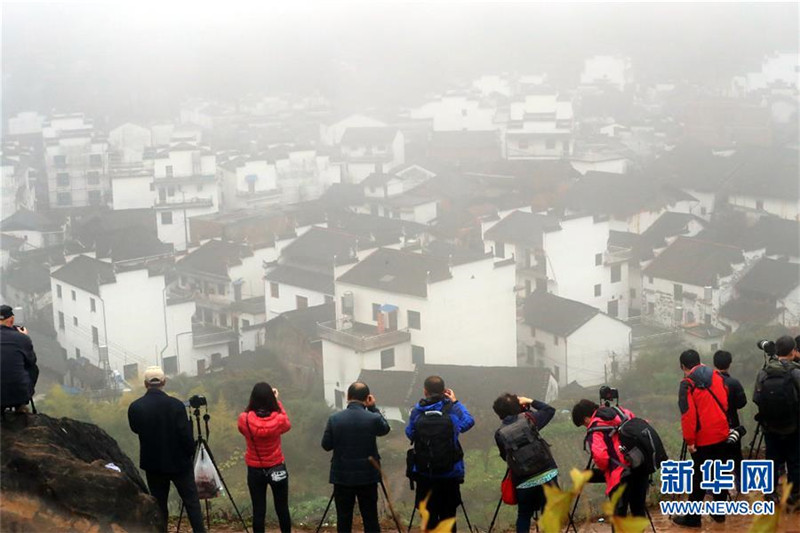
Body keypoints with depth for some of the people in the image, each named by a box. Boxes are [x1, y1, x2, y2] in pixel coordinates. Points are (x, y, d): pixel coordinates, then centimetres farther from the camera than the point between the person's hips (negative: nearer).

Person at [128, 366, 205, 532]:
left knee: (159, 505, 11)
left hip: (153, 464, 2)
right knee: (192, 502, 9)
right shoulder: (176, 405, -17)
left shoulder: (135, 407, -9)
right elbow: (186, 435, -15)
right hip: (179, 462, -2)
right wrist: (190, 453, 2)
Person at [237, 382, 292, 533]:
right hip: (277, 468, 0)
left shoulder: (244, 420, -16)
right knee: (282, 509, 12)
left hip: (255, 471, 0)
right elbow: (287, 424, 7)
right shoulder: (279, 420, -17)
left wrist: (255, 400, 3)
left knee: (258, 510, 5)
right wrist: (277, 401, 8)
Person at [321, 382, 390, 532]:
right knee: (371, 520, 8)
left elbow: (326, 445, 1)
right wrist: (373, 407, 7)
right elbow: (385, 428, 11)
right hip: (368, 476, -1)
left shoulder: (334, 419, -8)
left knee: (343, 520, 7)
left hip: (342, 477, 1)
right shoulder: (373, 418, -11)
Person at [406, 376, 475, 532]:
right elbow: (468, 422, 11)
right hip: (450, 472, 0)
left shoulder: (417, 410, -5)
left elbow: (409, 434, 8)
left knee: (428, 514, 9)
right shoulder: (452, 409, -6)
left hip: (424, 473, 1)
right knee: (448, 513, 9)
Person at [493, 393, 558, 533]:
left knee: (524, 516, 17)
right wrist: (530, 401, 15)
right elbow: (550, 410, 12)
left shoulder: (499, 434, -3)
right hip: (547, 475, -1)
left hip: (524, 482, 1)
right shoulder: (528, 419, -4)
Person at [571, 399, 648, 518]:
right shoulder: (620, 411, 15)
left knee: (619, 513, 2)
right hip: (641, 466, 7)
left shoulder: (594, 430, -5)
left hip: (621, 474, -7)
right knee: (639, 509, 18)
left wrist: (605, 470, 3)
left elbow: (600, 457, -17)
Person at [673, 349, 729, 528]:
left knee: (699, 477, 3)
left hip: (702, 439, -5)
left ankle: (693, 517, 9)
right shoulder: (717, 376, 3)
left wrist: (689, 440, -13)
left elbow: (688, 415, -19)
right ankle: (719, 512, 24)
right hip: (722, 434, 5)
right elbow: (726, 403, 12)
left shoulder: (687, 384, -14)